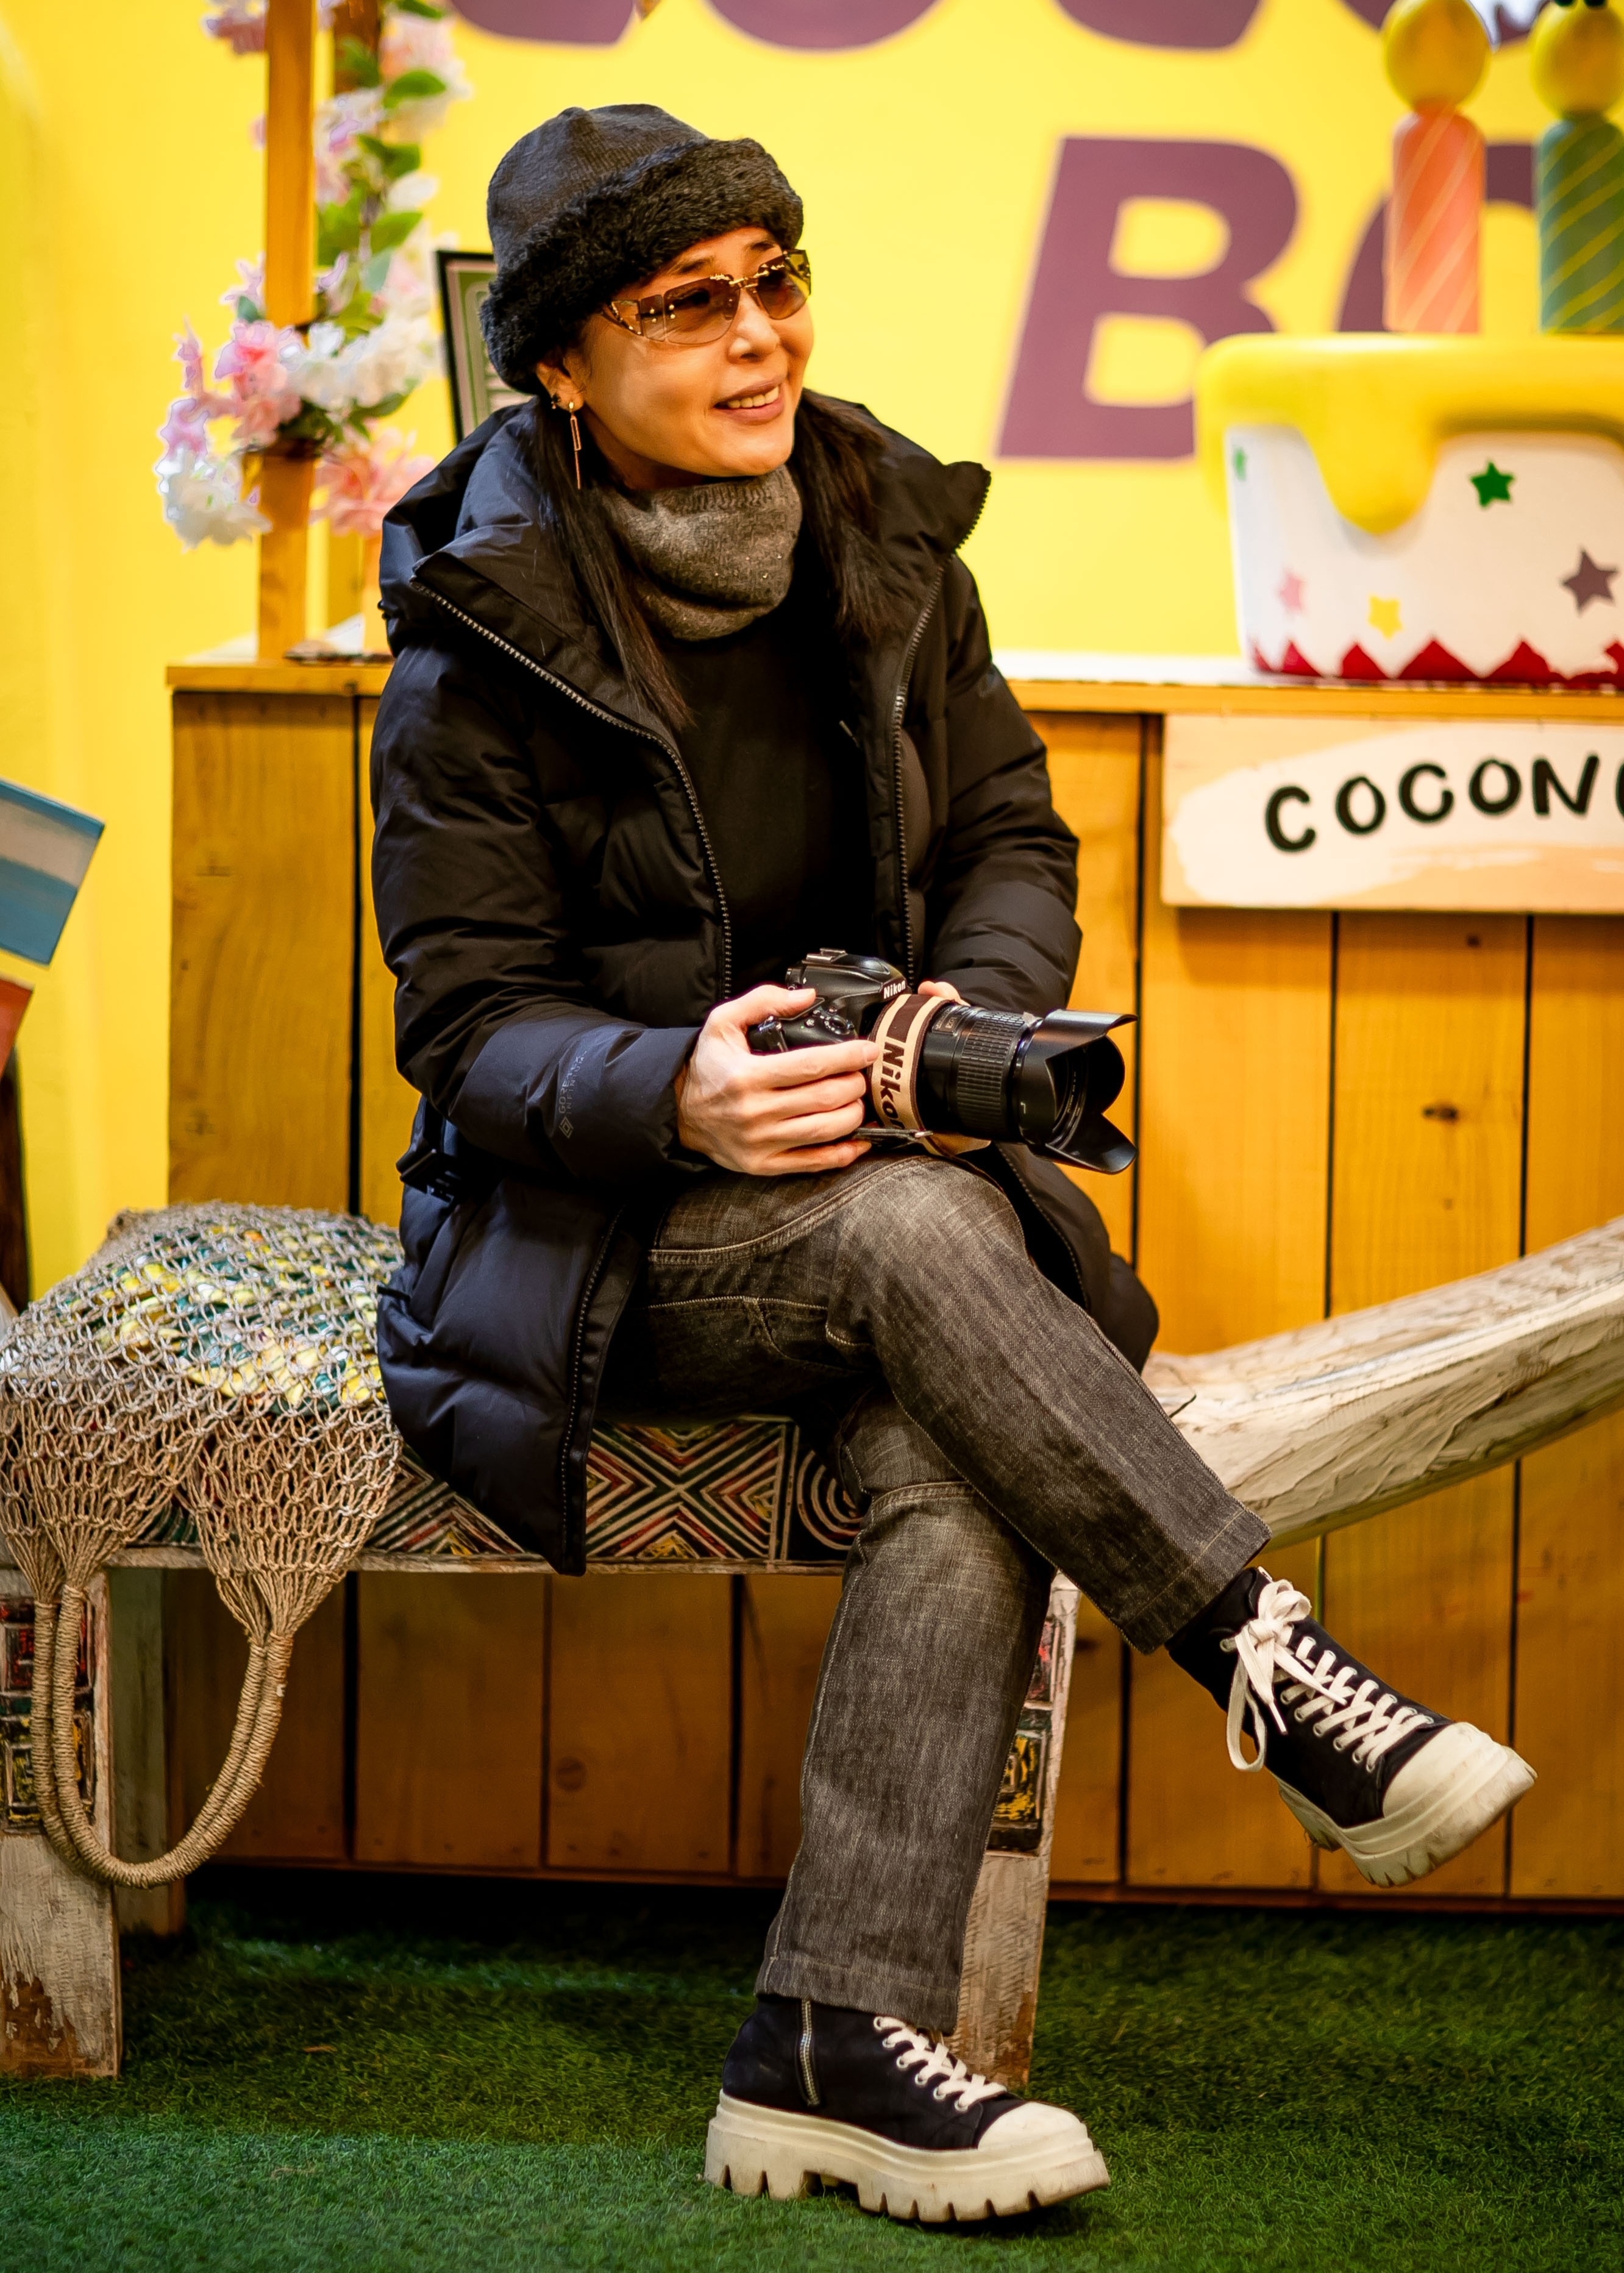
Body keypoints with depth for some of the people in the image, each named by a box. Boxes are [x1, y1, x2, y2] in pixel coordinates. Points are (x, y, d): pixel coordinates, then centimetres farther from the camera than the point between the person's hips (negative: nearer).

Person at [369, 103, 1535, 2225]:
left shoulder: (886, 541, 2)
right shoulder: (486, 633, -10)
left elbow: (1011, 838, 9)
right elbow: (468, 1018, -10)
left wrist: (982, 1012, -15)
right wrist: (675, 1094, -31)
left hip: (881, 1164, 3)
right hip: (602, 1223, -3)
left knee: (958, 1470, -29)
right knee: (918, 1235, -35)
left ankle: (835, 2048, -31)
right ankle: (1283, 1682, -31)